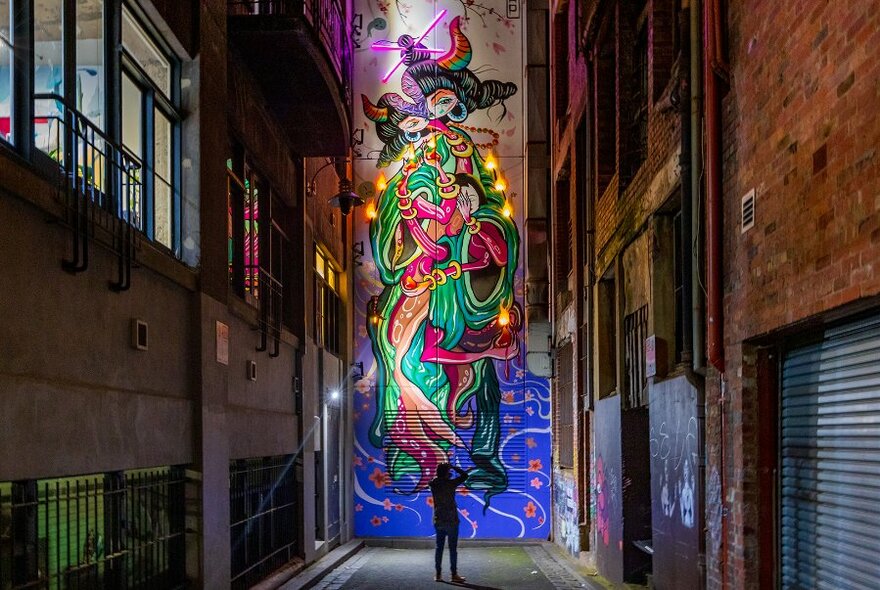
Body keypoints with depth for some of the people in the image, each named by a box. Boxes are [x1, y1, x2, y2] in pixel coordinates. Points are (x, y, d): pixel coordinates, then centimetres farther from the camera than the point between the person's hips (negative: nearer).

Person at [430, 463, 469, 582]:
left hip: (438, 521, 5)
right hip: (451, 520, -5)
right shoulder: (450, 483, -13)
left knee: (439, 547, 9)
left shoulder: (433, 484, -1)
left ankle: (438, 574, 9)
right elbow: (464, 475, -3)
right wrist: (453, 467, 3)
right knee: (453, 548, 1)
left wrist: (443, 468, 15)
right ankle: (454, 574, 3)